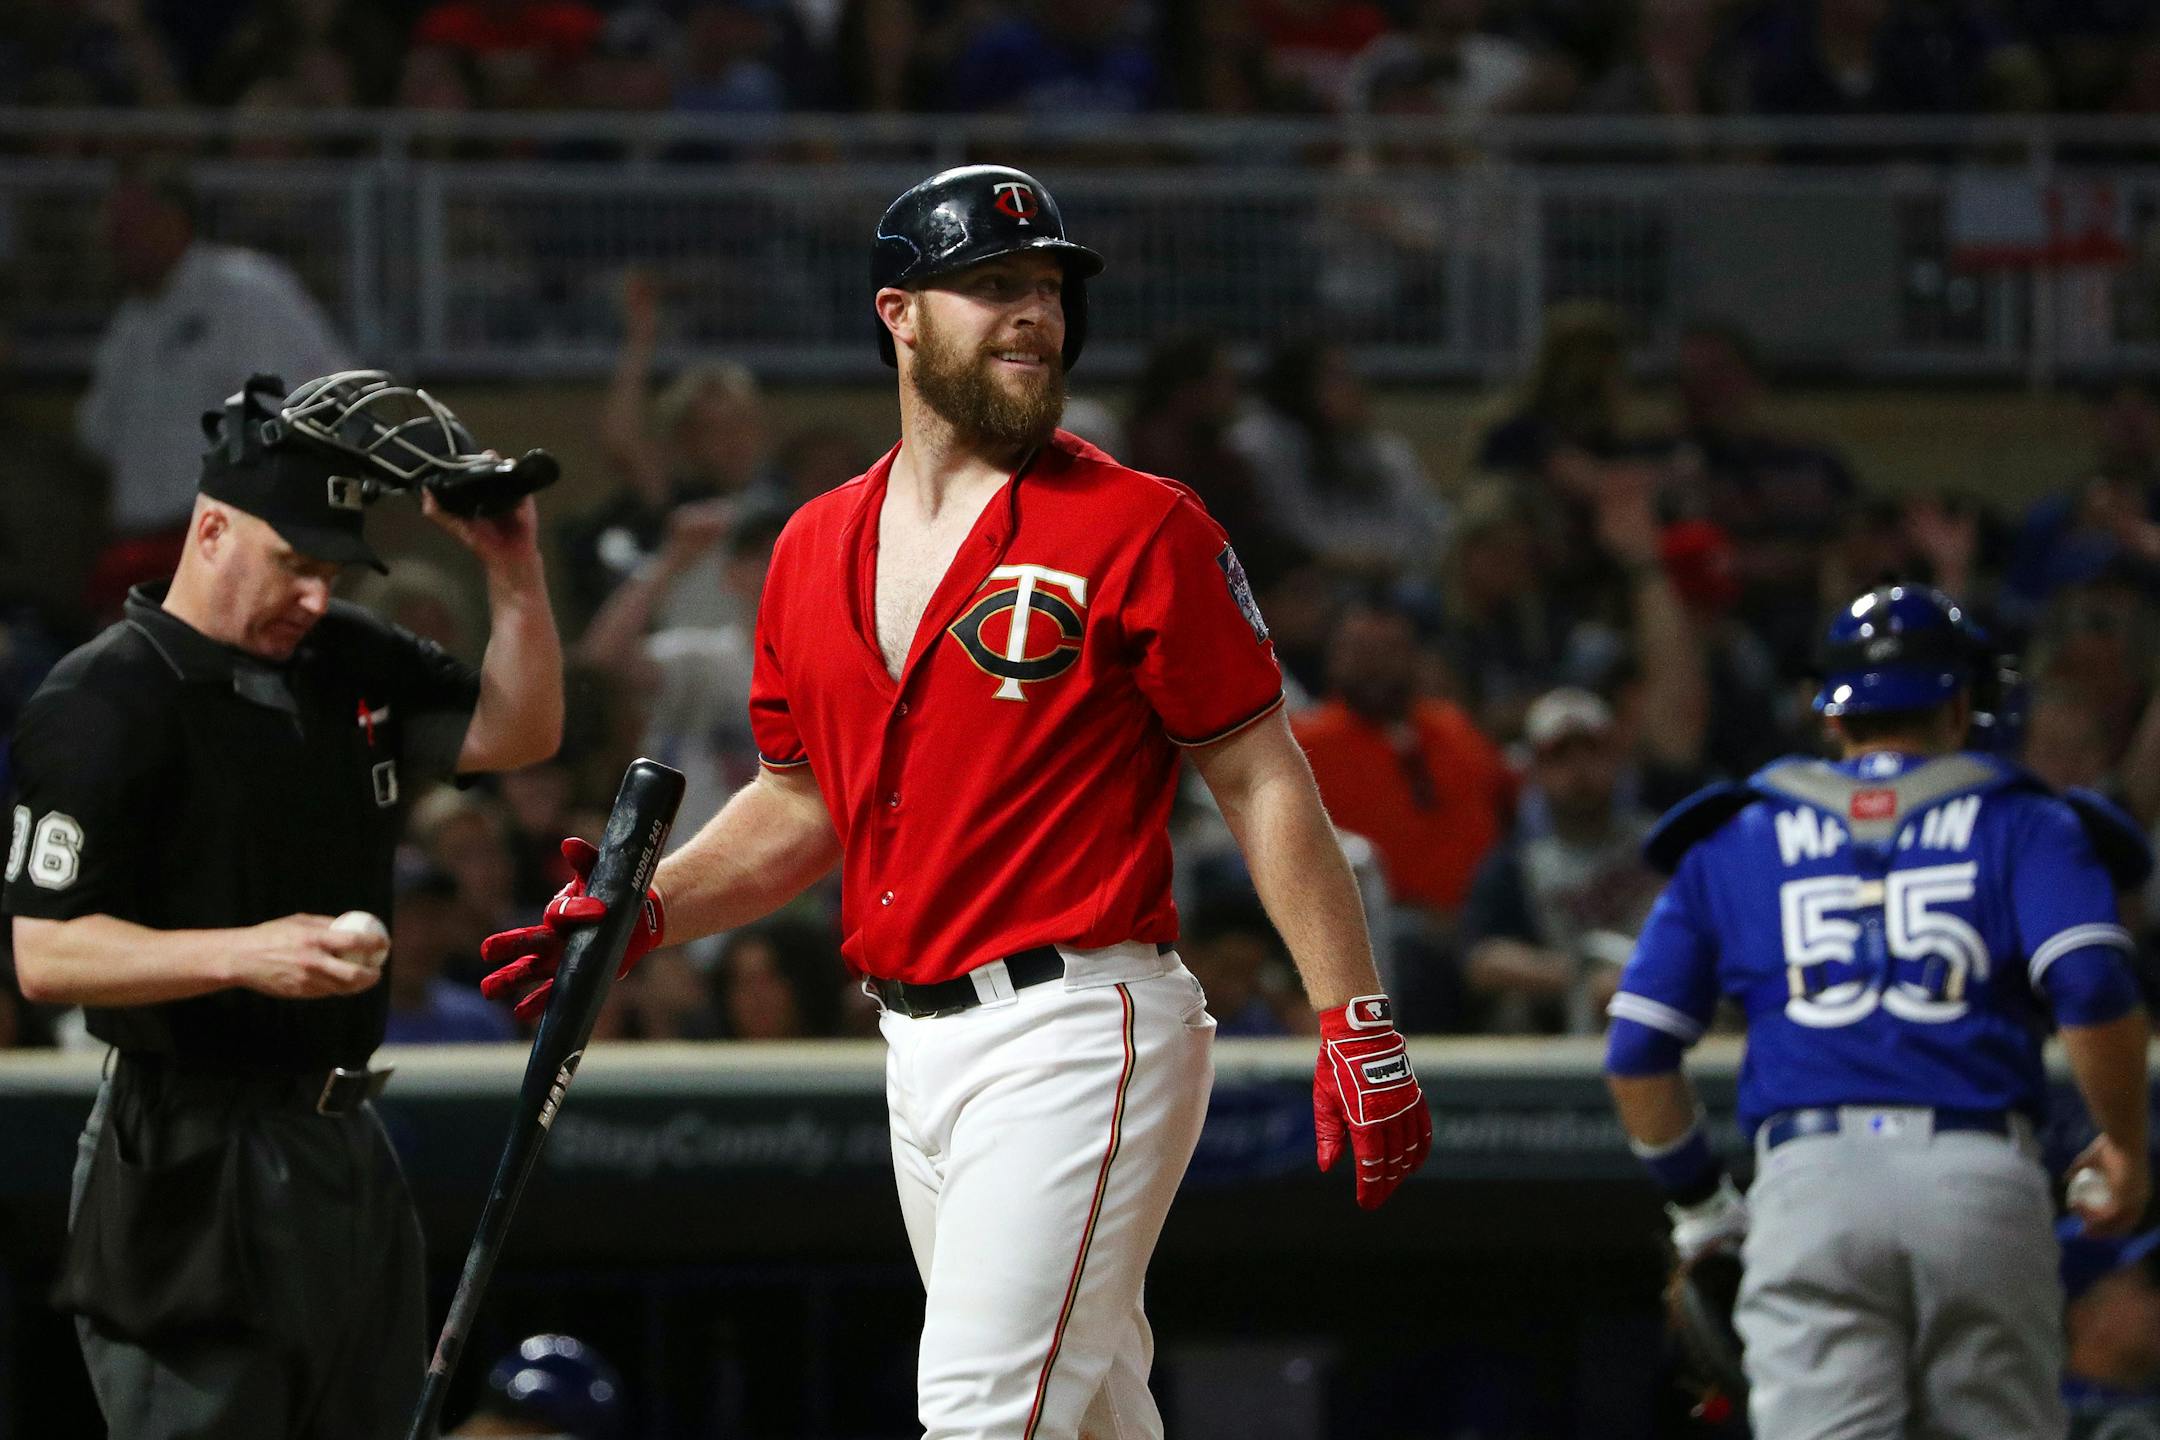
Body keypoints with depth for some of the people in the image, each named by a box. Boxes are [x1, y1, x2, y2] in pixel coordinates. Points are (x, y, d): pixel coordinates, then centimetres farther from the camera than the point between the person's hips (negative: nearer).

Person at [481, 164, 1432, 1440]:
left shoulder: (1136, 526, -5)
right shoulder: (818, 549, 13)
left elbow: (1262, 781, -5)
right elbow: (804, 805, 22)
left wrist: (1357, 1024, -11)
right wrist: (641, 916, 5)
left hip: (1080, 1033, -7)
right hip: (917, 1041, 7)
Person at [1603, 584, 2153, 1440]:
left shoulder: (1733, 842, 19)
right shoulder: (2020, 823, 13)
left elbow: (1637, 1056, 13)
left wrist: (1698, 1201, 24)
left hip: (1807, 1177, 1)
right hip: (1982, 1177, -1)